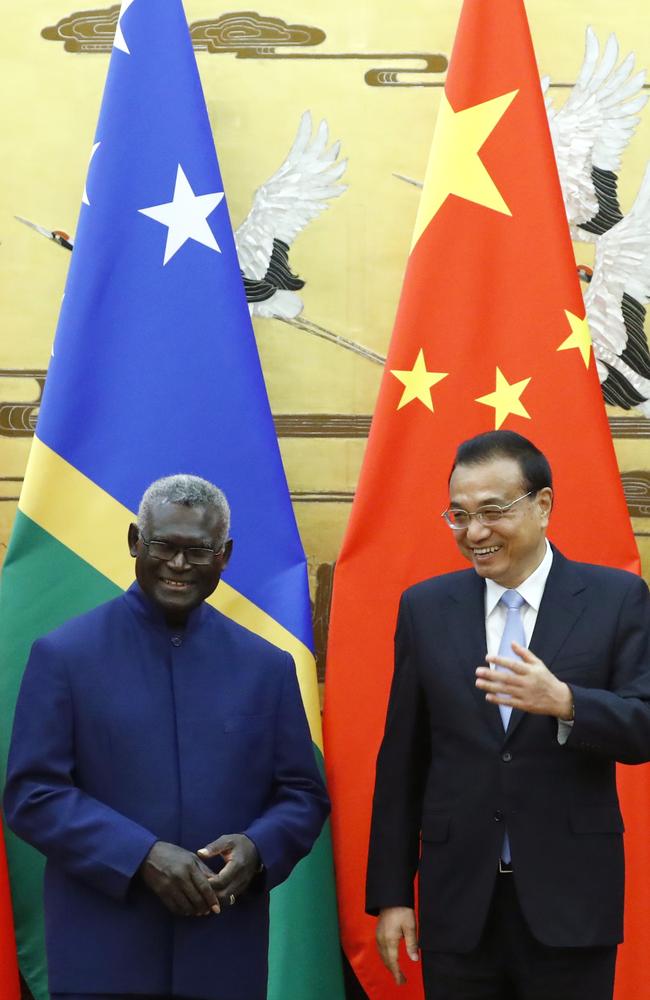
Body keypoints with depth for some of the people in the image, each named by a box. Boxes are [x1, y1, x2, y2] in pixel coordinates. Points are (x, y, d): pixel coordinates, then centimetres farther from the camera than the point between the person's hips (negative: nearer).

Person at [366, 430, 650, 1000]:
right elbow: (401, 761, 7)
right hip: (457, 904, 2)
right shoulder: (425, 607, 5)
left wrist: (563, 702, -26)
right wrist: (391, 894, 5)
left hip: (570, 904, -2)